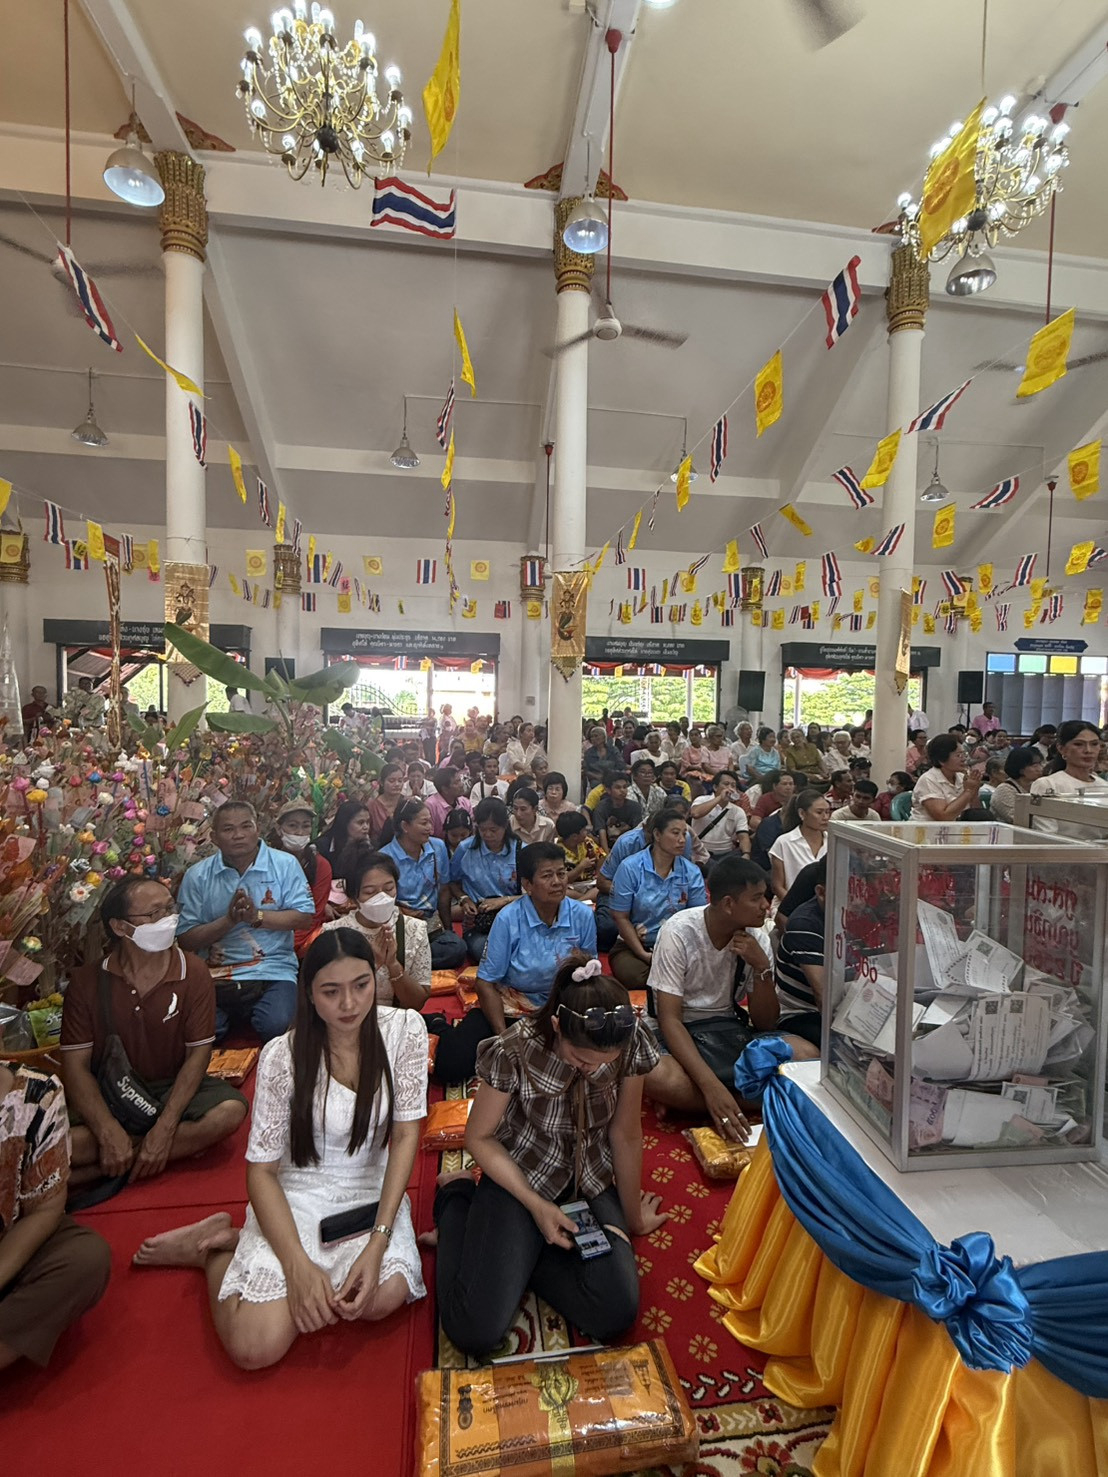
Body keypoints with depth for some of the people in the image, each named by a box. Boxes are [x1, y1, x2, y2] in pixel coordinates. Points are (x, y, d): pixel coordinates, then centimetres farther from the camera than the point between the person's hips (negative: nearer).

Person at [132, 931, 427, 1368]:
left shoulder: (405, 1029, -15)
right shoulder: (283, 1056, -18)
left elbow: (405, 1136, -12)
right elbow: (261, 1170, -11)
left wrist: (377, 1243, -20)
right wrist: (298, 1264, -22)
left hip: (373, 1192, 3)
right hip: (297, 1195, -2)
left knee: (384, 1297, -25)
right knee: (256, 1347, -21)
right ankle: (215, 1248, 13)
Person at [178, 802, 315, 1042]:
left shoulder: (285, 864, 0)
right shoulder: (197, 875, 4)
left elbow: (305, 917, -5)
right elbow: (185, 939, 1)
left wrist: (257, 916, -17)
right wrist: (228, 920, -15)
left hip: (273, 971, -1)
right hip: (215, 975, 2)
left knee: (276, 1026, -26)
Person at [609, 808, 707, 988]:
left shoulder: (691, 873, -1)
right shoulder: (630, 867, -8)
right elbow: (620, 917, -6)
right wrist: (644, 955, -12)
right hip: (632, 945, -1)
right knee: (633, 976, -32)